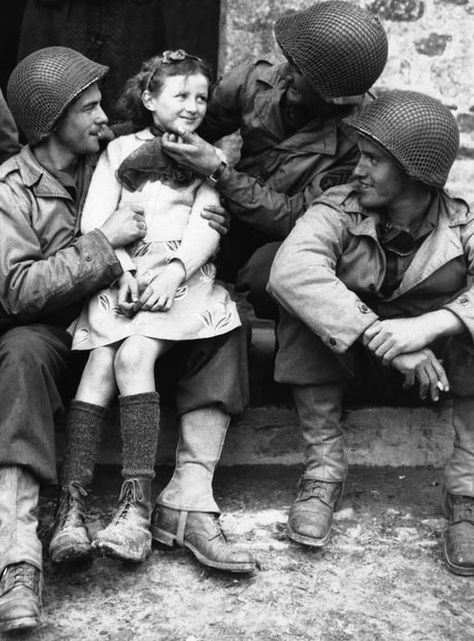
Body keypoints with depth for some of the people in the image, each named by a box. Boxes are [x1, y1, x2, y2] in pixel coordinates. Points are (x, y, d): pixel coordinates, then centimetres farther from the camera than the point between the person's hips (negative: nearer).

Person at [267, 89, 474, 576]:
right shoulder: (340, 211, -13)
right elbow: (291, 268, -35)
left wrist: (429, 325, -47)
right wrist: (376, 335, -44)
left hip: (433, 367, 0)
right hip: (349, 361, 0)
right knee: (302, 301, -27)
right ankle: (323, 464, -20)